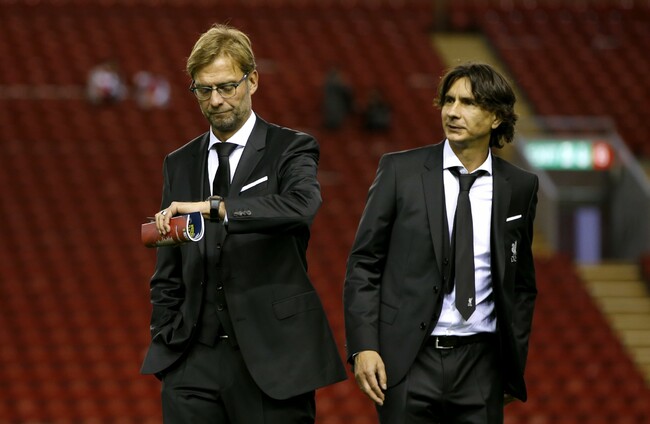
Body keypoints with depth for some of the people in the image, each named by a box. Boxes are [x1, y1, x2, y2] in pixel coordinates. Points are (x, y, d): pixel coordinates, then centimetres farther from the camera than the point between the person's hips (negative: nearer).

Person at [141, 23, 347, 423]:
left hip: (272, 357, -4)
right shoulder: (181, 164, 15)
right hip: (195, 360, 4)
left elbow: (301, 205, -23)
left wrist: (212, 207, -31)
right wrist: (163, 347, 9)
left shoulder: (291, 150, 2)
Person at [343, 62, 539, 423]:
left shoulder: (519, 187, 6)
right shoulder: (400, 170, 0)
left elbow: (521, 283, 14)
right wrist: (363, 347, -9)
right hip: (408, 362, -2)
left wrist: (514, 363, 9)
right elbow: (363, 264, 1)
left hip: (480, 365, 2)